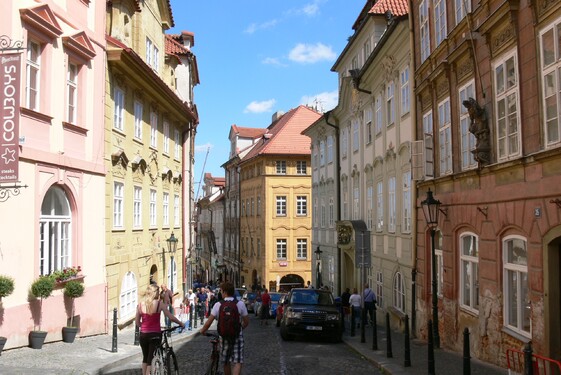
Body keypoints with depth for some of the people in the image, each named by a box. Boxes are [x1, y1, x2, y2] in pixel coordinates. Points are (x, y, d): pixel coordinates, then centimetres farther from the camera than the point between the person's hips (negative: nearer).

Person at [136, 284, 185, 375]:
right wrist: (181, 323, 7)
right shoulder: (159, 304, -9)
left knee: (145, 357, 20)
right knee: (151, 358, 6)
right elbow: (171, 317, -8)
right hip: (155, 334, -3)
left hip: (143, 334, 3)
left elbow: (137, 322, 4)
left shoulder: (140, 304, 0)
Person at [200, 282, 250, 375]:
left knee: (226, 362, 20)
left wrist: (202, 331, 10)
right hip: (237, 336, -1)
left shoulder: (218, 304, -6)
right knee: (237, 362, -3)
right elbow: (246, 322, 1)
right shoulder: (240, 304, -4)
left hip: (224, 336, 1)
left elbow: (209, 322, -8)